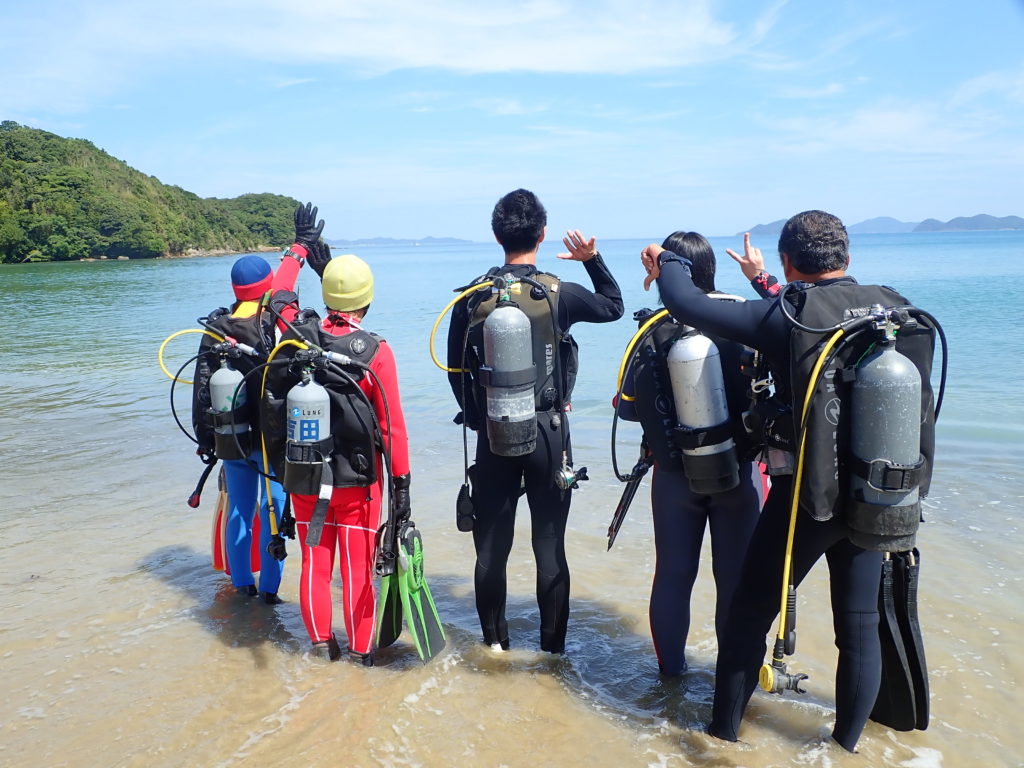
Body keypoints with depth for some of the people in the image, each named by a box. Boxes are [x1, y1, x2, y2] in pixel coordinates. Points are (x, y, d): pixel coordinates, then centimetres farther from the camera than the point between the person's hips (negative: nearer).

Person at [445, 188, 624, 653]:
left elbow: (457, 370, 4)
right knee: (550, 543, 8)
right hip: (548, 430, -1)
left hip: (494, 434, 2)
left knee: (491, 541, 12)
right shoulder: (559, 294, -7)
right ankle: (553, 643, 17)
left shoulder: (473, 297, -2)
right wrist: (593, 259, 18)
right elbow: (613, 306, 12)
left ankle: (494, 638, 24)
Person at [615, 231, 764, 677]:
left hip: (675, 476, 1)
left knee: (673, 574, 14)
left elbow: (628, 408, -6)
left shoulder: (654, 334, -9)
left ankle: (670, 667, 27)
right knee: (735, 576, 10)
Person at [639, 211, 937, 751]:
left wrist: (667, 261, 8)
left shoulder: (786, 316, -15)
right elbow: (920, 409, 7)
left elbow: (687, 304, -11)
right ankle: (847, 743, 30)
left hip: (806, 497, -4)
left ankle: (724, 731, 24)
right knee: (859, 626, 16)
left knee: (749, 614, 12)